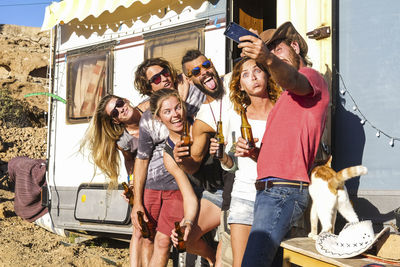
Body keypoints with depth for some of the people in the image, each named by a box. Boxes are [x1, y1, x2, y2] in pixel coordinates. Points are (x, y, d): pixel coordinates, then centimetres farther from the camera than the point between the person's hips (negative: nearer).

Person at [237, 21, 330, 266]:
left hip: (285, 192, -9)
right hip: (267, 191, 9)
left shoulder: (312, 76, 3)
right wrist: (253, 152, 7)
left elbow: (292, 80, -24)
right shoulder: (286, 96, 30)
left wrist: (270, 60, -43)